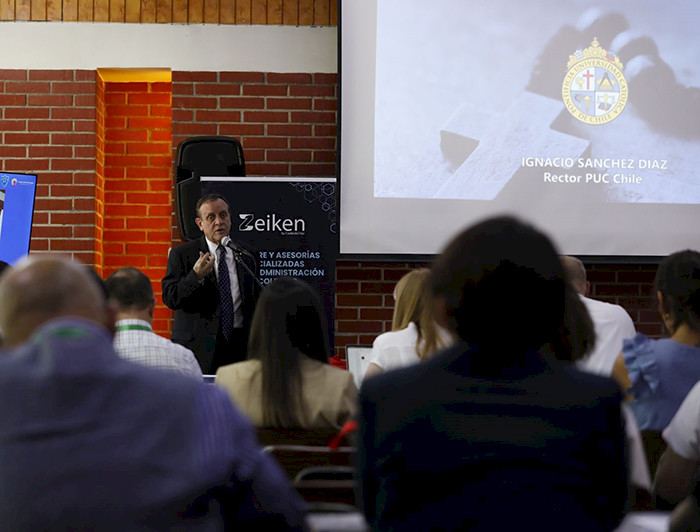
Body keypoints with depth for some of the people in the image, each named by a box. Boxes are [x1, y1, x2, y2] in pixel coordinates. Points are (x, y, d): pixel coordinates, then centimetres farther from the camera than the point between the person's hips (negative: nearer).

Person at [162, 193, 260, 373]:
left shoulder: (245, 256, 13)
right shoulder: (182, 254, 2)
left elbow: (254, 303, 20)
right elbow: (170, 298, -7)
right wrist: (196, 276, -21)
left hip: (238, 344, 3)